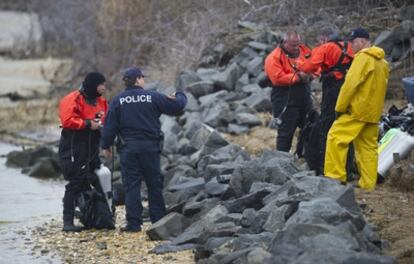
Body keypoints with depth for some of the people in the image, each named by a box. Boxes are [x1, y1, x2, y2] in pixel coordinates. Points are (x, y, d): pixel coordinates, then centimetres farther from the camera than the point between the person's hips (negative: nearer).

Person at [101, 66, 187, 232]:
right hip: (150, 147, 0)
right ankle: (159, 220, 13)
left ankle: (134, 223, -3)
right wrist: (180, 97, 27)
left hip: (129, 148, 0)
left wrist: (106, 145, 11)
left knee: (131, 185, 2)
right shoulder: (153, 97, -2)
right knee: (154, 184, 10)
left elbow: (110, 126, -1)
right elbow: (177, 107, 5)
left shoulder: (118, 101, -1)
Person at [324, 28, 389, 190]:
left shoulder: (363, 57, -12)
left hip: (357, 109, -9)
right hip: (373, 112, 9)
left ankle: (335, 175, -11)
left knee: (336, 138, -6)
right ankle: (368, 183, 8)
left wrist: (339, 108, -12)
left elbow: (351, 84, -17)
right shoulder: (381, 61, 15)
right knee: (369, 146, 10)